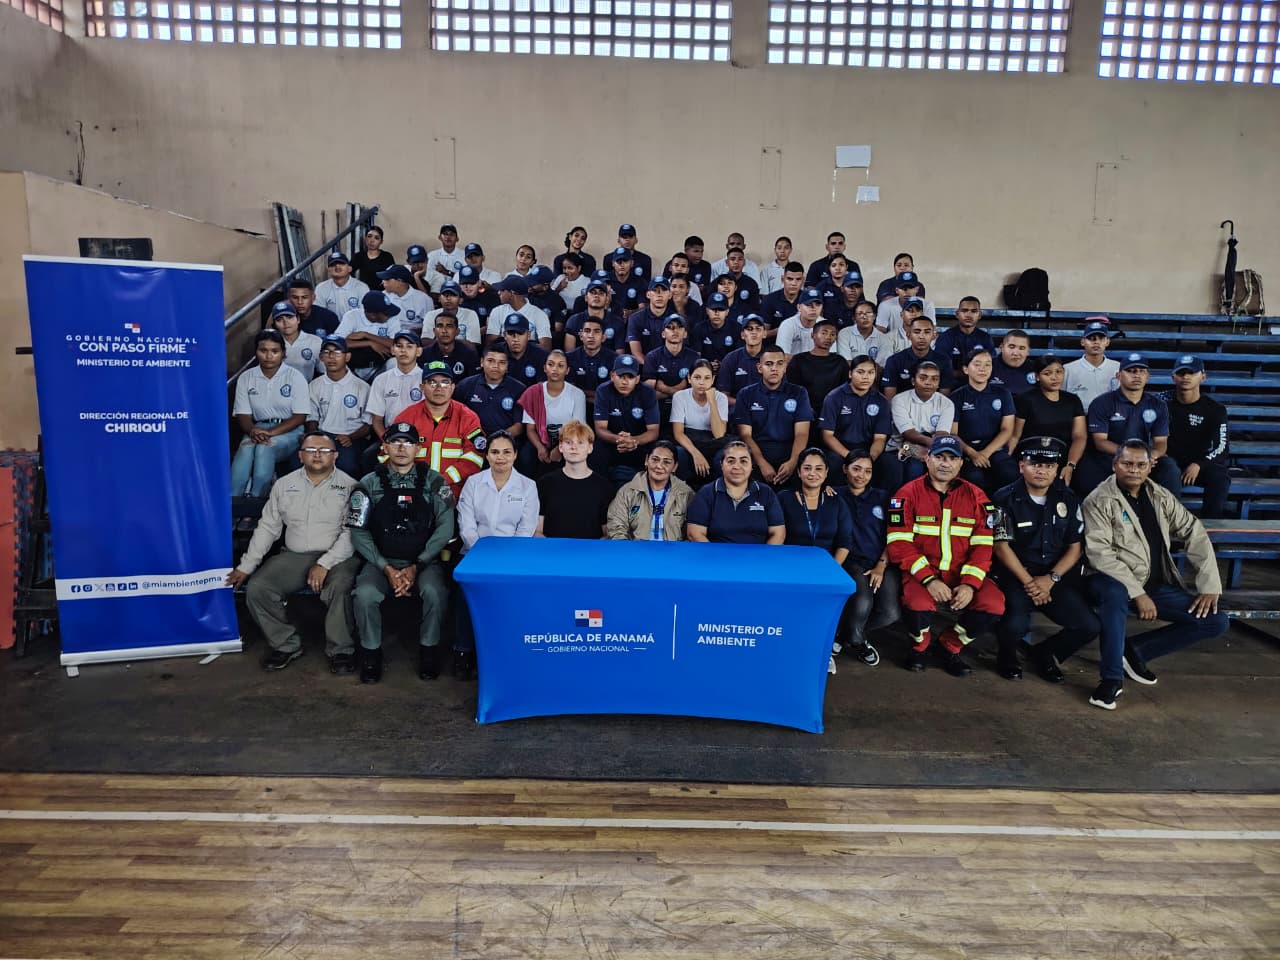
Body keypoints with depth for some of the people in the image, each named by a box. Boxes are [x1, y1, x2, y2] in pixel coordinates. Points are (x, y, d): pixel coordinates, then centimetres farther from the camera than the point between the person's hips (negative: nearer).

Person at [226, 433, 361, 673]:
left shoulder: (349, 487, 0)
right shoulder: (284, 485, 12)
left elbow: (351, 533, -9)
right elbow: (267, 527, 15)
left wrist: (325, 564, -20)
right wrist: (246, 566, 11)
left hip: (337, 557, -4)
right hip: (294, 556, 4)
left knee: (339, 587, -34)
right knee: (257, 588, -17)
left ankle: (340, 650, -14)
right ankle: (286, 644, 2)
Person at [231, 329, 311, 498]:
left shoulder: (294, 377, -2)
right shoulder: (246, 378, 8)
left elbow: (300, 416, -6)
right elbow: (242, 415, 6)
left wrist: (270, 432, -19)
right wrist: (253, 430, -19)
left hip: (289, 429, -2)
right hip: (258, 428, 3)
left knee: (264, 448, -33)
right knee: (245, 450, -30)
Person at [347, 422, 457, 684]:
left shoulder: (434, 482, 2)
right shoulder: (369, 484, 4)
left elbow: (445, 527, -4)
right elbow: (359, 533, 0)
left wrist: (416, 567, -12)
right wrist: (387, 568, -12)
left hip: (424, 561, -1)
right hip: (381, 561, 1)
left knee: (435, 592, -30)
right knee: (365, 594, -28)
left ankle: (428, 651, -6)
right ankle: (371, 653, -4)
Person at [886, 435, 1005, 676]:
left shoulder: (976, 497, 6)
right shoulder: (908, 494, -1)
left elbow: (983, 546, 1)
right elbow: (899, 545, -9)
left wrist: (969, 584, -16)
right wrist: (929, 580, -20)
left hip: (961, 575, 3)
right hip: (922, 573, -3)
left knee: (994, 604, -24)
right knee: (919, 604, -34)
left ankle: (951, 646, 7)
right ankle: (920, 646, 4)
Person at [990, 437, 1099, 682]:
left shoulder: (1068, 499, 7)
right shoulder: (1005, 499, -4)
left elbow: (1075, 547, 5)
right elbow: (1002, 547, -7)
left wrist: (1051, 579, -9)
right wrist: (1028, 582, -13)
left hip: (1057, 577, 4)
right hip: (1015, 576, -4)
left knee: (1088, 626, -15)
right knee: (1015, 625, -29)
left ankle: (1045, 653, 16)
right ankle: (1007, 655, 9)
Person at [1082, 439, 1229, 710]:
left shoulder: (1161, 497, 9)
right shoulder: (1099, 501, -9)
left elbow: (1195, 534, 9)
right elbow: (1099, 553, -18)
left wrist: (1209, 585, 0)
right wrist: (1137, 593, -23)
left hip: (1157, 585, 6)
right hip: (1116, 582, -6)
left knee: (1216, 622, -6)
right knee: (1115, 593, -40)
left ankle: (1135, 649, 4)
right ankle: (1112, 678, -27)